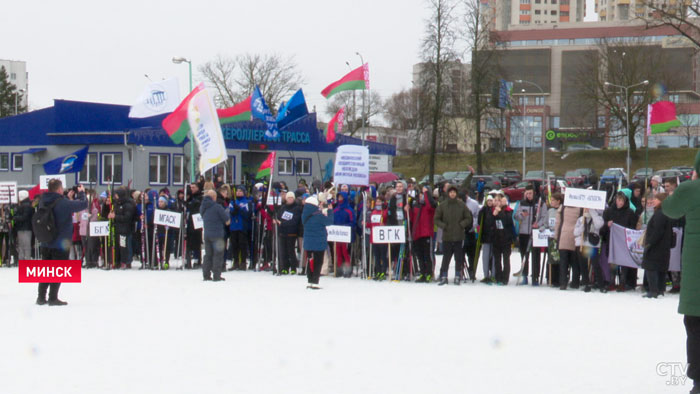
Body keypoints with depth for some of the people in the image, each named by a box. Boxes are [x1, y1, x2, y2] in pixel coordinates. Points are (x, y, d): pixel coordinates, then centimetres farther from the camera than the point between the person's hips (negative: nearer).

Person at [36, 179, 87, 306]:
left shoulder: (44, 202, 1)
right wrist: (81, 193, 4)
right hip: (61, 243, -7)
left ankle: (41, 297, 18)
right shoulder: (63, 203, -20)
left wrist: (68, 197, 16)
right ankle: (53, 298, 3)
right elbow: (83, 204, -14)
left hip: (46, 244, 7)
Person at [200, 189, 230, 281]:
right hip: (217, 235, -6)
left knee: (208, 254, 14)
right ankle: (216, 275, -4)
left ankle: (206, 275, 13)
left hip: (206, 235, 6)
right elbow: (227, 220, -11)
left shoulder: (202, 207, 7)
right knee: (218, 254, -1)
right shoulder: (217, 207, -13)